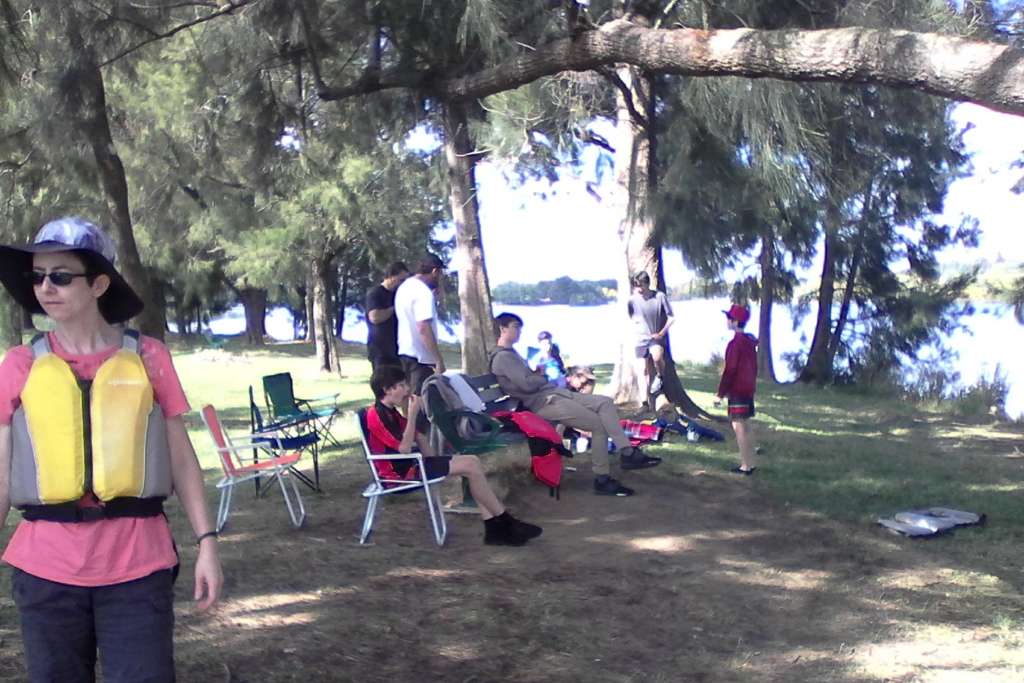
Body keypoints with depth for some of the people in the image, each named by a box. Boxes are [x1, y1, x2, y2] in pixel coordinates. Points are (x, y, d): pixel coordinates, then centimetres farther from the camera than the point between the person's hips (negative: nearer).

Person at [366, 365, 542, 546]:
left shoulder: (389, 412, 14)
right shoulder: (376, 415, -16)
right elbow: (404, 448, -22)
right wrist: (412, 414, -18)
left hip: (411, 463, 10)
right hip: (402, 470, -10)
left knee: (472, 462, -1)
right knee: (470, 466, -15)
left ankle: (494, 528, -5)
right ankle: (506, 522, -3)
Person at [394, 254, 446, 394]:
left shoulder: (404, 287, 13)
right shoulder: (424, 292, -17)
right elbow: (424, 328, -25)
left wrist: (433, 298, 13)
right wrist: (439, 360, -24)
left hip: (404, 352, 9)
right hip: (422, 357, -9)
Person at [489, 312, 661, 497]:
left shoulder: (511, 353, 21)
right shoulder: (502, 357, -13)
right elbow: (527, 384, -20)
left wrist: (538, 375, 1)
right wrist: (544, 378, 0)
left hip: (554, 393, 11)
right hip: (544, 403, -11)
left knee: (605, 402, -2)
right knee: (599, 424, -12)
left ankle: (627, 453, -10)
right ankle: (602, 480, -5)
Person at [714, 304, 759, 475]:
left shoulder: (735, 343, -17)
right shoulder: (750, 341, 10)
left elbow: (730, 370, -17)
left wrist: (720, 394, -13)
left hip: (737, 390, -9)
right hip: (748, 389, 9)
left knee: (738, 426, -5)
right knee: (746, 425, 14)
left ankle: (745, 466, -5)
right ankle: (750, 463, 19)